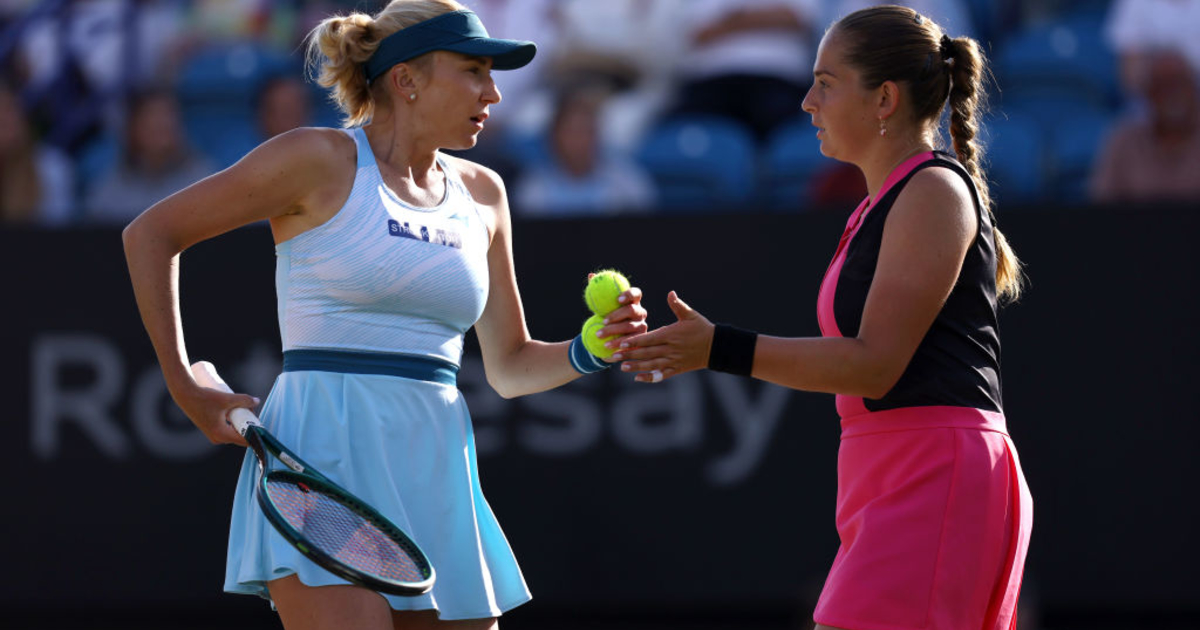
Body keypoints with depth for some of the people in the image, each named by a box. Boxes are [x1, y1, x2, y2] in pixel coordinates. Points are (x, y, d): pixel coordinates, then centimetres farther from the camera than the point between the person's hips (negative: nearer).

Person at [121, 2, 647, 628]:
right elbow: (149, 234, 2)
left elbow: (509, 368, 20)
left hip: (433, 475, 7)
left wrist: (591, 349, -1)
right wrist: (184, 389, -2)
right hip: (324, 455, -6)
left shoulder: (481, 193, 15)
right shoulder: (321, 159, -2)